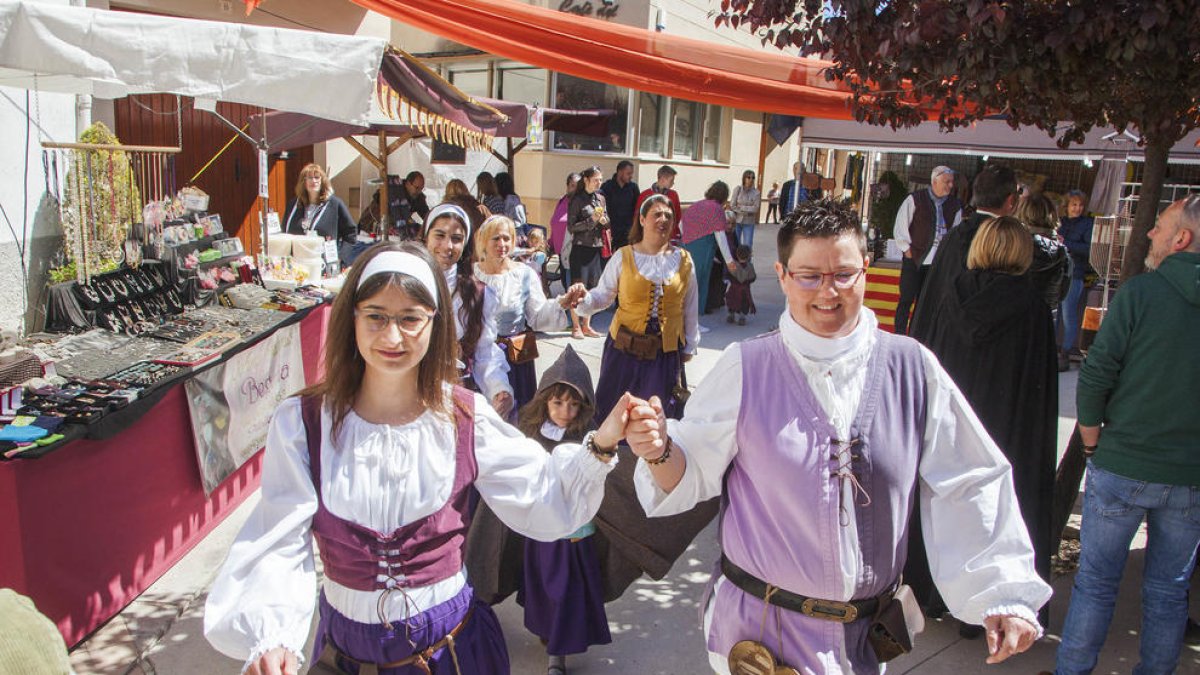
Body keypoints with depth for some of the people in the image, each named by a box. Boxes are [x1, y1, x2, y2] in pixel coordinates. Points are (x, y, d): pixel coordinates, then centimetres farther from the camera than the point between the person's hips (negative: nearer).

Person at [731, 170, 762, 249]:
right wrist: (747, 211, -12)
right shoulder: (737, 189, -4)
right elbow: (733, 206, -7)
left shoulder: (756, 192, -3)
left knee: (747, 245, 0)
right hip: (737, 221, 0)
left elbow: (755, 208, -10)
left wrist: (741, 207, -10)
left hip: (749, 222, 0)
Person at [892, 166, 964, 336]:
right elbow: (901, 224, -3)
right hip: (914, 258, -4)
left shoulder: (954, 205, 7)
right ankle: (899, 336, 8)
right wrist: (907, 248, -5)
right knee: (906, 299, -1)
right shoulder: (915, 199, -5)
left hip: (938, 262, 4)